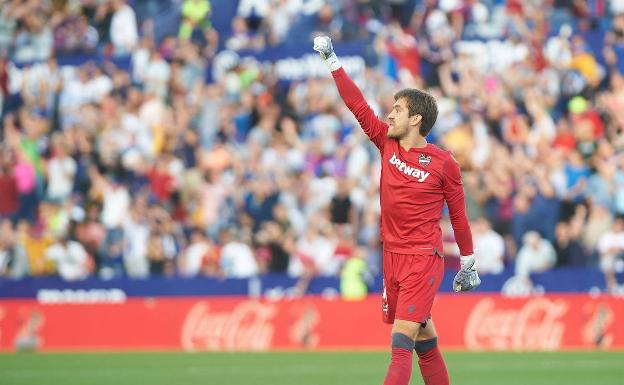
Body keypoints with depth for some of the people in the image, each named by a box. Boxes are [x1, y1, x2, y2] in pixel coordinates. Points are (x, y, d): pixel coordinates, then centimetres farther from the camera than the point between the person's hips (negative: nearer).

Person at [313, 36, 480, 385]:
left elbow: (458, 215, 0)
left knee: (402, 342, -16)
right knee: (424, 341, 10)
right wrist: (332, 60, 6)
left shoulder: (444, 163, -7)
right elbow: (358, 105, 8)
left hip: (424, 260, -6)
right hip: (392, 256, 6)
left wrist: (469, 265, 7)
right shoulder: (388, 143, 6)